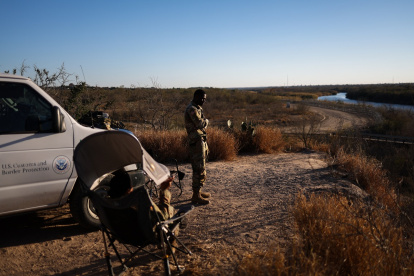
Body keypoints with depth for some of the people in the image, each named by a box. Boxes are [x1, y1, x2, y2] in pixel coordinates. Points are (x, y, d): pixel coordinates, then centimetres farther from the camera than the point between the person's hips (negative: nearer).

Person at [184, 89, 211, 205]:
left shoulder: (197, 108, 18)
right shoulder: (192, 109, -15)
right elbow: (201, 123, -26)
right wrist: (206, 120, -7)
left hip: (201, 142, 11)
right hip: (197, 142, -11)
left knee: (200, 168, 17)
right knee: (199, 169, -8)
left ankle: (198, 191, 28)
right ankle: (196, 196, -2)